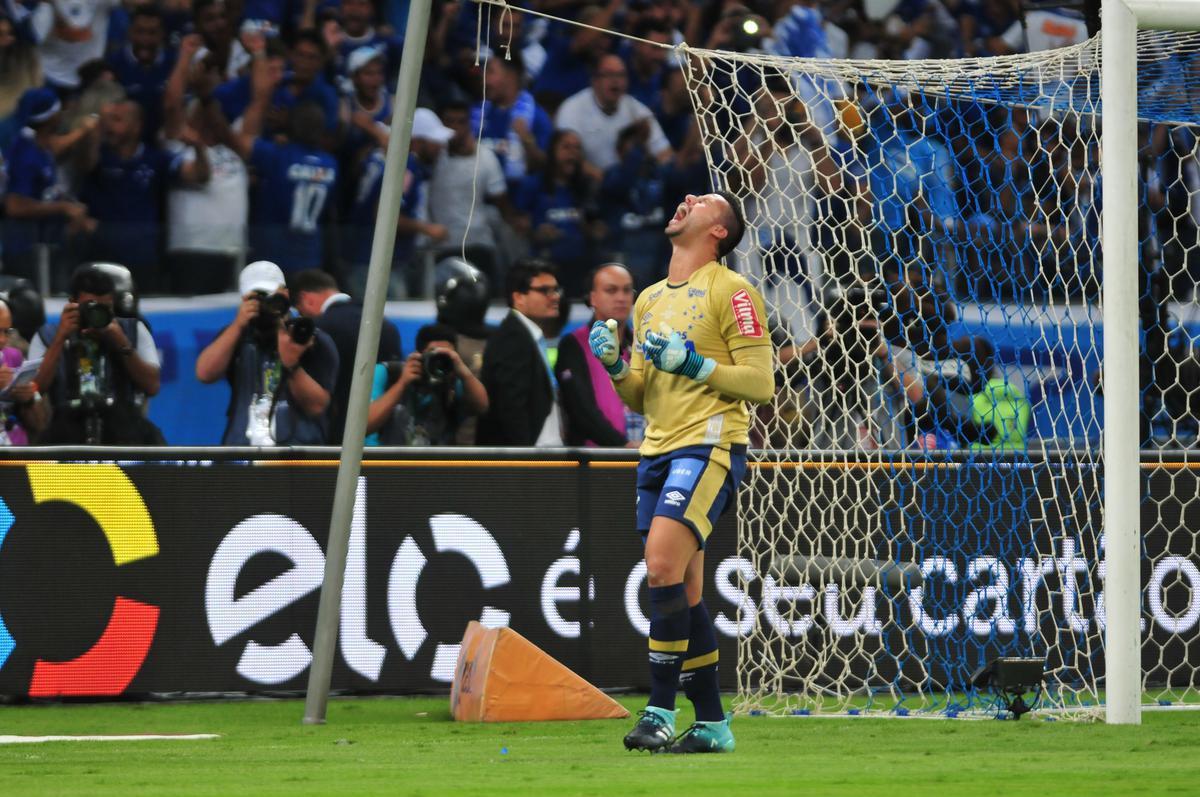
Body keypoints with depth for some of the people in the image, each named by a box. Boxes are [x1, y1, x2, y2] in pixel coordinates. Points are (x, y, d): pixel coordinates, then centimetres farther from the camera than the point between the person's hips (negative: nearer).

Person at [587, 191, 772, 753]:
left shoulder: (730, 291, -3)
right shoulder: (650, 300, 20)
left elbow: (760, 383, -8)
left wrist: (694, 363, -16)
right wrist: (615, 364, 3)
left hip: (709, 445, -8)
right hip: (658, 452, 8)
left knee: (664, 566, -22)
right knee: (682, 593, 6)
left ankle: (660, 712, -20)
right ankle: (711, 723, 11)